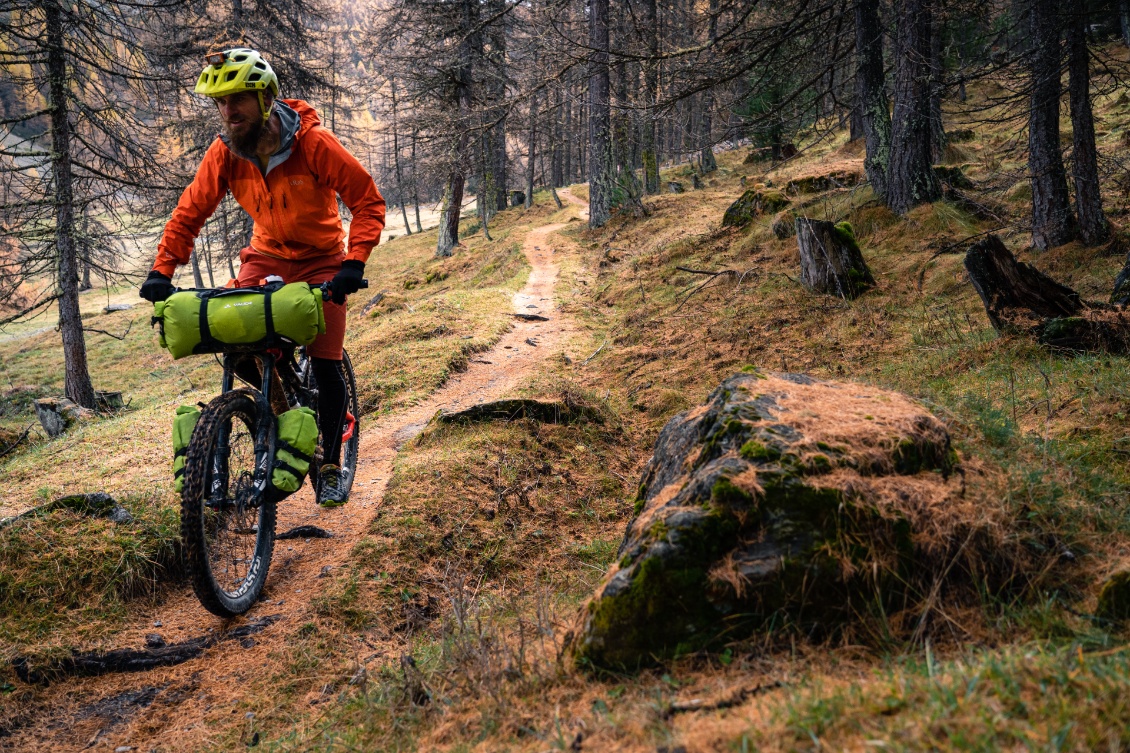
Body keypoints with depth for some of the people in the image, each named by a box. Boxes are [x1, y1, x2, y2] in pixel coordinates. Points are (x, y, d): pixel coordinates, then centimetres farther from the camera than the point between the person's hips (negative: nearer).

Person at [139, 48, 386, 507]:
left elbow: (368, 201, -22)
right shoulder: (224, 153, -15)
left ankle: (331, 464, 11)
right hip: (266, 256, 3)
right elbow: (190, 211, -7)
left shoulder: (313, 142, -25)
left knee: (325, 365, -8)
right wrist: (161, 271, -19)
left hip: (320, 261, -3)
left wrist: (354, 263, -34)